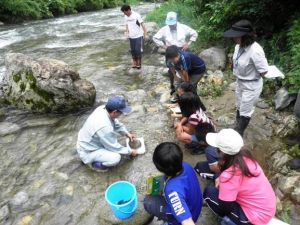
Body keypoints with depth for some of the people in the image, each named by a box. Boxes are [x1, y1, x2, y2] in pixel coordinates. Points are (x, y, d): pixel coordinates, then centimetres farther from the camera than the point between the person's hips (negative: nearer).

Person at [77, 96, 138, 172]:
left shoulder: (103, 108, -14)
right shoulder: (104, 127, -38)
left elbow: (116, 123, 8)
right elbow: (114, 147, -23)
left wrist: (127, 133, 12)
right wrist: (130, 151, -9)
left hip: (88, 142, 9)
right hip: (87, 151, -9)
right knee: (116, 157, -25)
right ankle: (94, 164, 2)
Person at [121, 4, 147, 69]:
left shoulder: (136, 15, -12)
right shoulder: (126, 17, 5)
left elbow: (142, 24, -11)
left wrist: (145, 34, -15)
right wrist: (127, 32, 1)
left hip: (138, 36, -5)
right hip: (131, 37, 6)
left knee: (138, 50, -5)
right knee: (133, 50, 9)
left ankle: (139, 63, 11)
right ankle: (135, 63, 22)